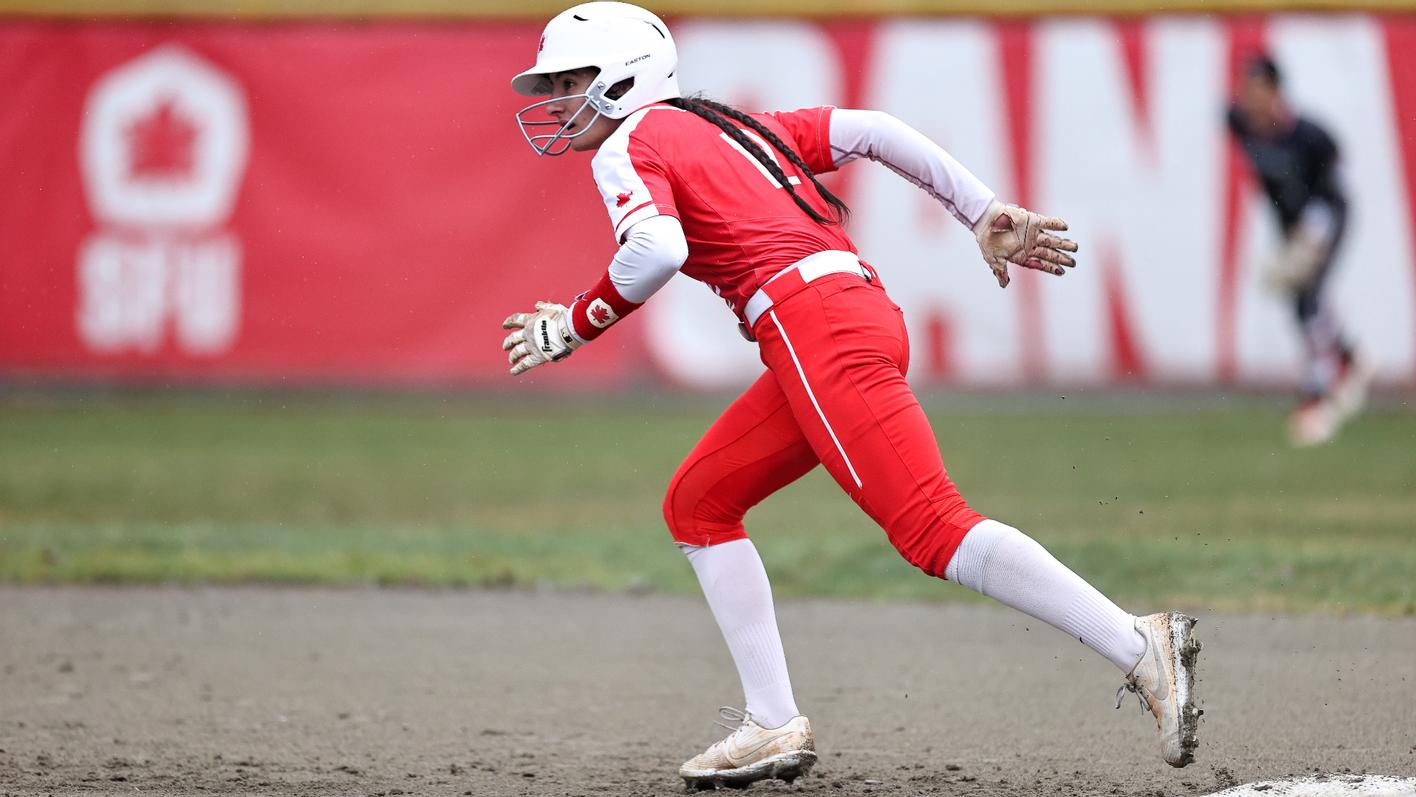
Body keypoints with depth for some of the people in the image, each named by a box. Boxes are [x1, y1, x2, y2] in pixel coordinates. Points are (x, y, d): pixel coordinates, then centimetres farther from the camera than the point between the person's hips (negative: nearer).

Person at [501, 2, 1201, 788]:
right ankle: (774, 724, 9)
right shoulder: (727, 126, 28)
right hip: (866, 308, 10)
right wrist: (987, 215, 15)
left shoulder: (629, 147, 4)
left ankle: (1140, 648, -28)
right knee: (698, 504, 16)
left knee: (931, 528, -18)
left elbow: (657, 251, -16)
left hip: (813, 323, -10)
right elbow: (870, 131, 19)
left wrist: (575, 325, 0)